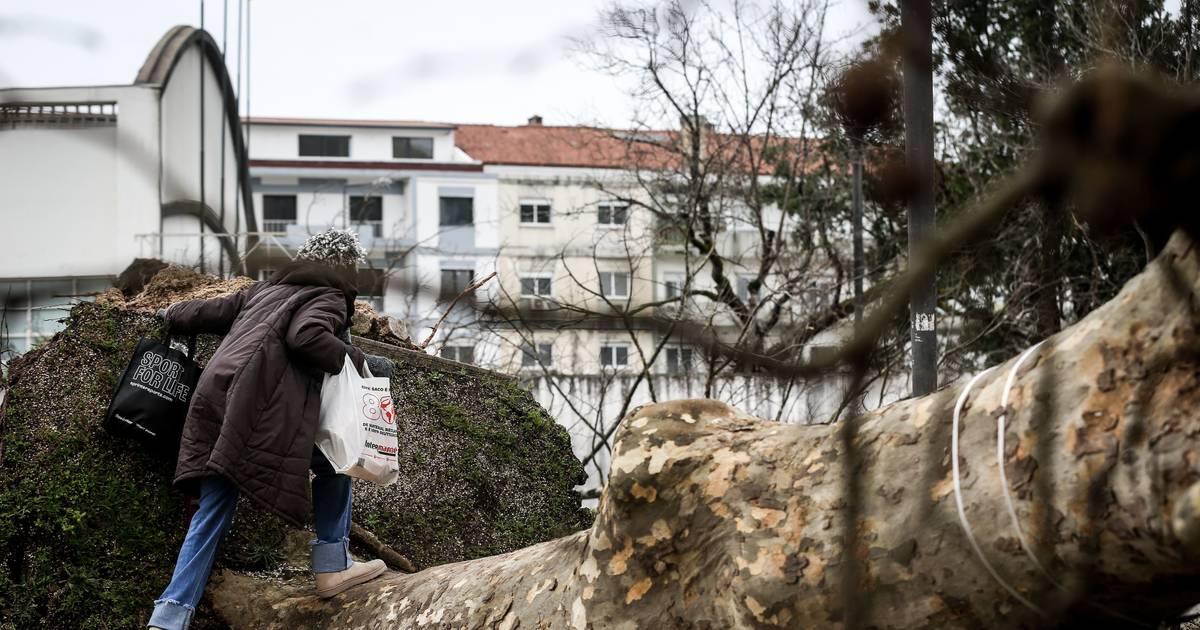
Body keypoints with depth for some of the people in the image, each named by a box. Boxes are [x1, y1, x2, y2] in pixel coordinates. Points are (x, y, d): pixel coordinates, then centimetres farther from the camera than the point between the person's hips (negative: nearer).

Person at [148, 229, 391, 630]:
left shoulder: (265, 291, 29)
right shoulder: (329, 298, 7)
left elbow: (208, 312, 35)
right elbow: (305, 337, -13)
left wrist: (172, 316, 54)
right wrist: (360, 363, -6)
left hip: (214, 396, 7)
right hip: (260, 405, -7)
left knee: (214, 509, 8)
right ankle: (333, 566, 11)